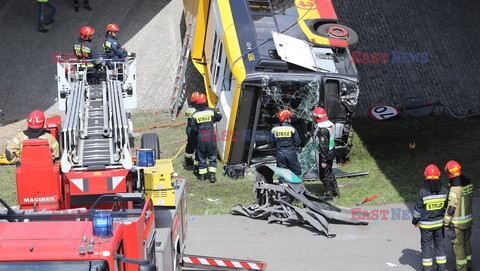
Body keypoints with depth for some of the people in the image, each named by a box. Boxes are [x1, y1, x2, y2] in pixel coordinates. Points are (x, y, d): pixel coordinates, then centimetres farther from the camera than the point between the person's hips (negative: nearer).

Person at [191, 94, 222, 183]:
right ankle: (212, 175, 1)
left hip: (200, 137, 1)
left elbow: (193, 128, -1)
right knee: (212, 156, 7)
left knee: (201, 157, 12)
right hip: (210, 136, -1)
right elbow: (219, 117, 15)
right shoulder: (211, 111, -4)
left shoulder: (195, 114, -2)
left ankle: (202, 175, 16)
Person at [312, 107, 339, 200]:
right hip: (331, 152, 9)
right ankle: (335, 190, 31)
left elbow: (323, 146, -26)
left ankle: (329, 194, 11)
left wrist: (323, 160, -22)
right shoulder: (331, 124, 3)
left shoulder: (322, 129, -26)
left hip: (324, 154, -9)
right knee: (329, 172, 24)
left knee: (324, 175, 3)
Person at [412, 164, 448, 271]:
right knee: (440, 244, 16)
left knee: (426, 245, 10)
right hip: (439, 223, 3)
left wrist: (415, 221, 6)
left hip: (426, 225, -3)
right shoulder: (444, 191, -11)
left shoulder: (422, 193, -21)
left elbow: (417, 210, -12)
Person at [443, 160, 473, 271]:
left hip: (457, 223, -8)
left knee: (458, 245, 5)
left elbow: (451, 207, -22)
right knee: (466, 242, 21)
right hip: (468, 219, 8)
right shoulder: (468, 183, -2)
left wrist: (446, 223, -14)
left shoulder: (455, 189, -26)